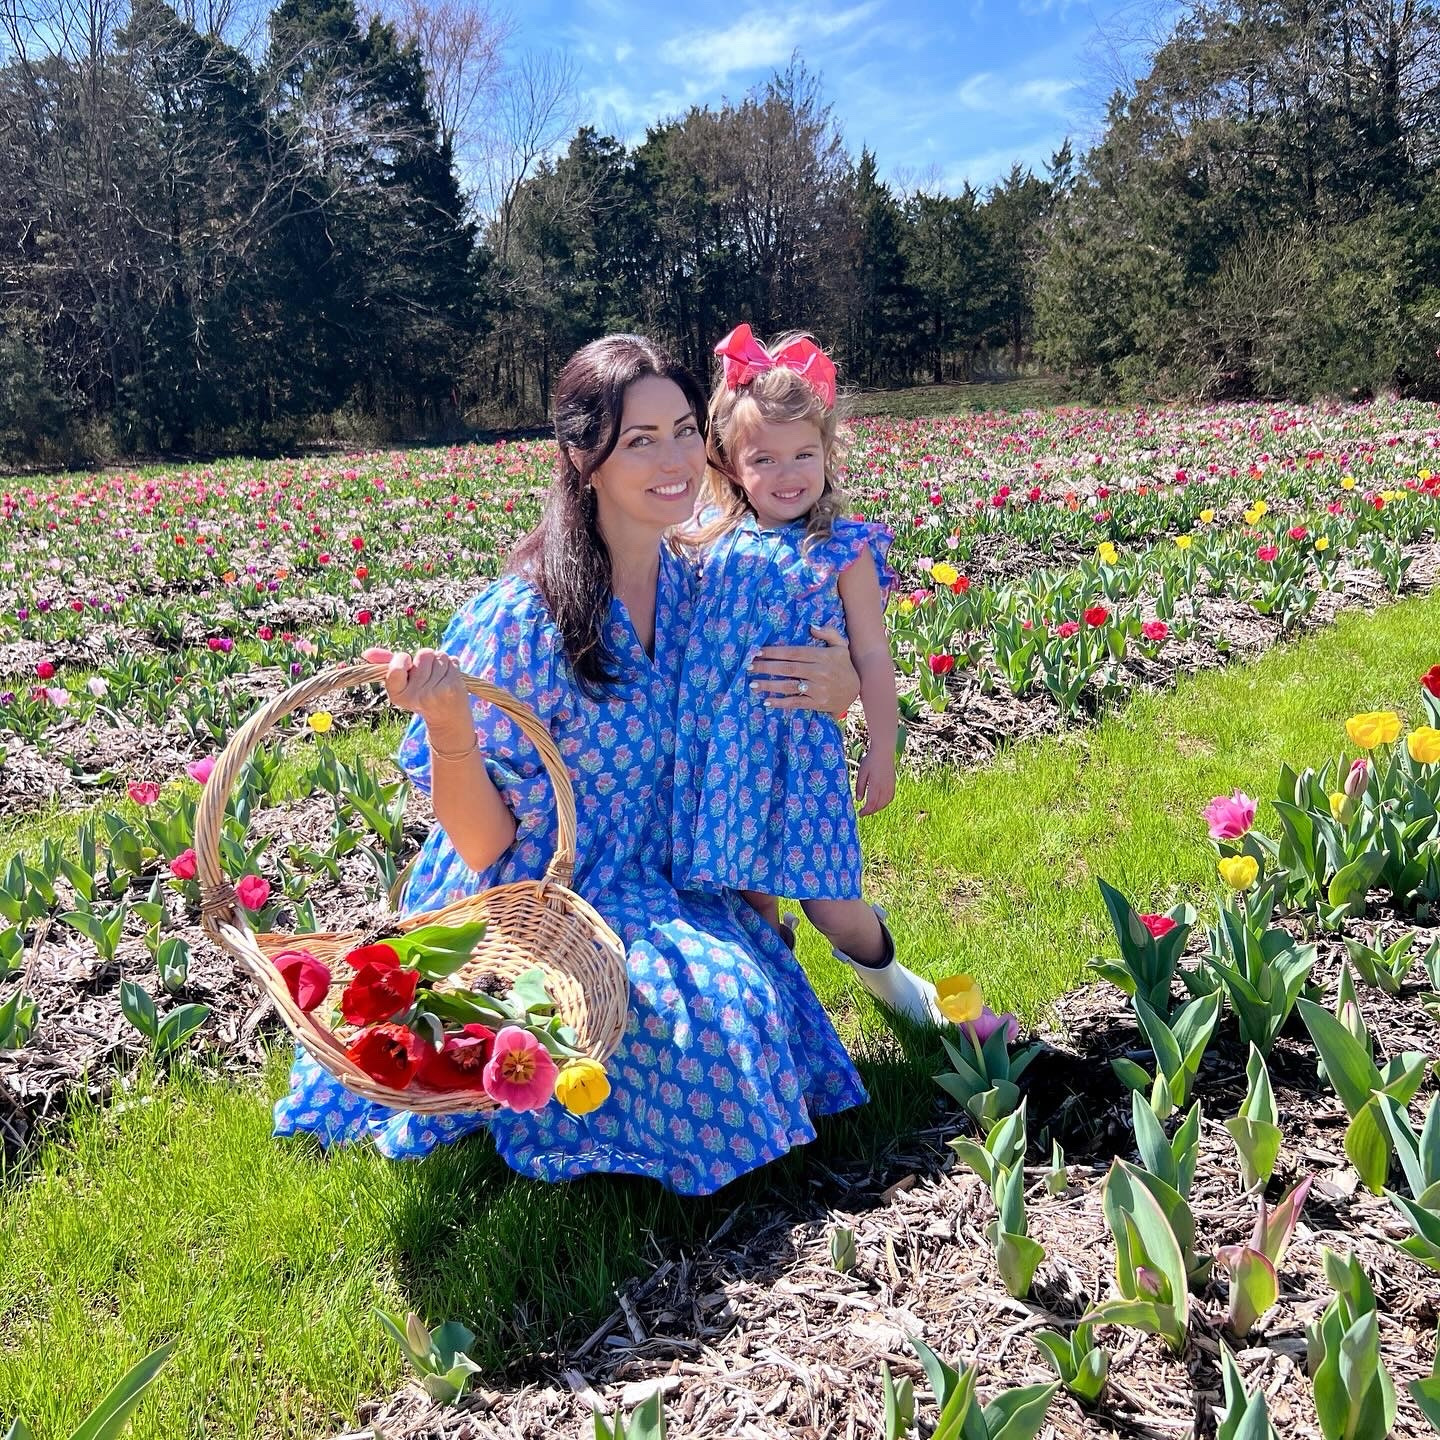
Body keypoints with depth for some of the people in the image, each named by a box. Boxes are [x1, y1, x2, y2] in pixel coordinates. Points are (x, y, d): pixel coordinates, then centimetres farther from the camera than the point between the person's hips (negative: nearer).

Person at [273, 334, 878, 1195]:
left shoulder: (692, 589, -1)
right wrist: (449, 731, -37)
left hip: (660, 891, 6)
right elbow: (483, 843, -16)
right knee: (716, 1002, -27)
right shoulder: (524, 619, -21)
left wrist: (838, 692, -7)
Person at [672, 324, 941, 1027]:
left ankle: (882, 969, 34)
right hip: (723, 744, 3)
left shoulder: (843, 550, -4)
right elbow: (687, 638, 19)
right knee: (748, 894, 9)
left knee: (828, 901, 1)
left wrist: (882, 752, -1)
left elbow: (872, 659, -1)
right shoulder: (714, 544, 5)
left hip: (801, 743, -3)